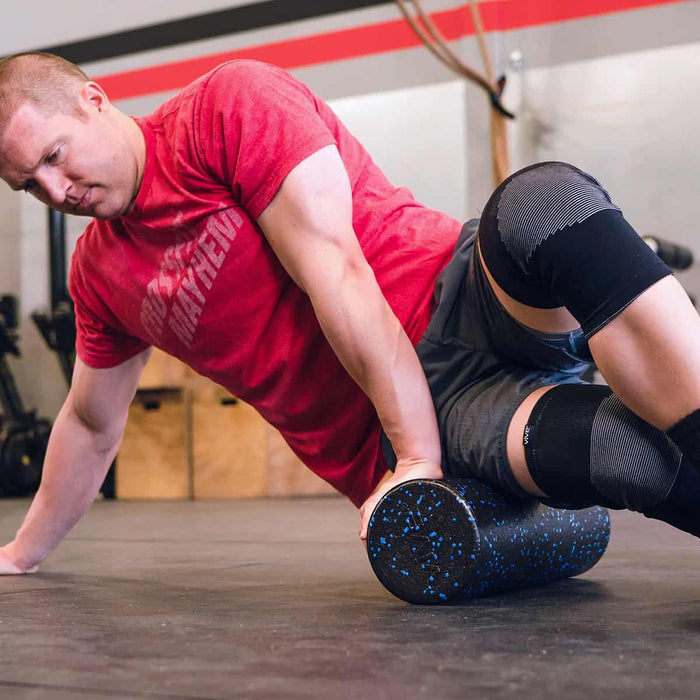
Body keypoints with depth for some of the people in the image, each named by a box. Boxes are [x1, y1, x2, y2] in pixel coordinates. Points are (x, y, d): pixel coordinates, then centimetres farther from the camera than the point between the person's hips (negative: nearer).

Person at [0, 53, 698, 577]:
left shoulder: (232, 103, -4)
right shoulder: (98, 274, 15)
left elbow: (336, 272, -14)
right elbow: (91, 423, 29)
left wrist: (418, 454, -20)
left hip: (464, 299, -2)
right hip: (394, 438, 3)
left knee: (543, 198, -39)